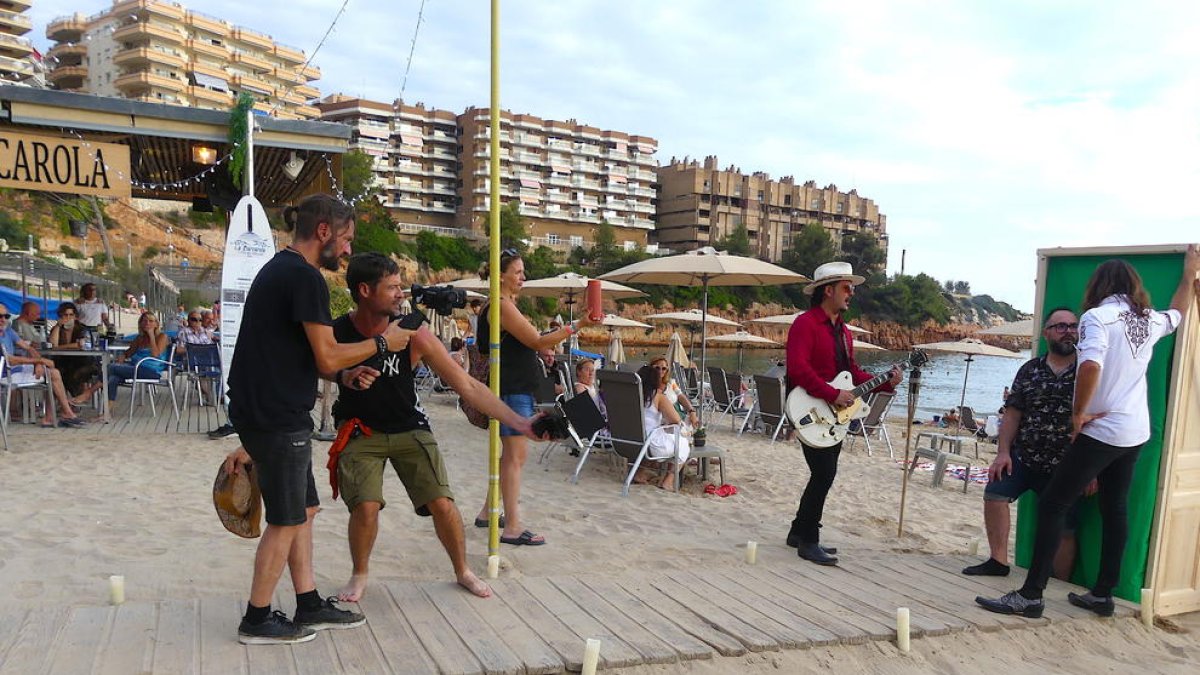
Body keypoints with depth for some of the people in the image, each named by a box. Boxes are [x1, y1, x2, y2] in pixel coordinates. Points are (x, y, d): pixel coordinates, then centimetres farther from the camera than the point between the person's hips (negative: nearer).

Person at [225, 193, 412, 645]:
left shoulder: (277, 269, 16)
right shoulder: (305, 277, -16)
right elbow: (327, 357, -18)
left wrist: (349, 371, 16)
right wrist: (380, 343, -4)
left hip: (263, 410, 10)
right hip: (279, 417, -10)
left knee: (303, 509, 16)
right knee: (287, 520, 2)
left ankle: (309, 607, 24)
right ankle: (257, 621, 15)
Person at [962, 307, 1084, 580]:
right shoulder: (1030, 370, 6)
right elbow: (1012, 413, 6)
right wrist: (1003, 452, -3)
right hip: (1023, 456, 3)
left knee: (1064, 529, 0)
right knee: (994, 493, -10)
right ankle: (998, 562, 3)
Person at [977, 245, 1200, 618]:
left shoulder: (1098, 316, -13)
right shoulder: (1149, 320, 9)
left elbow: (1090, 366, -29)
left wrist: (1079, 413, -17)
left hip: (1101, 432, -8)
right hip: (1136, 433, 8)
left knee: (1052, 504, -5)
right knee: (1114, 509, 15)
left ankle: (1031, 595, -6)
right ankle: (1102, 594, 24)